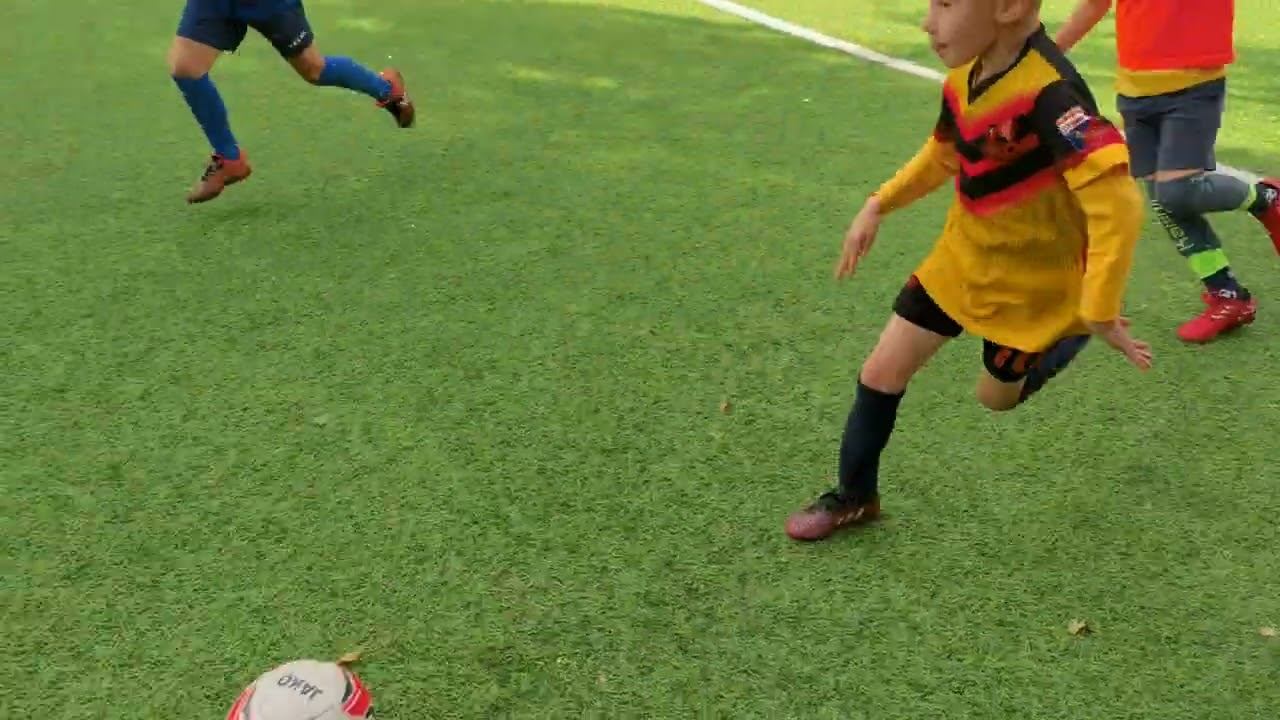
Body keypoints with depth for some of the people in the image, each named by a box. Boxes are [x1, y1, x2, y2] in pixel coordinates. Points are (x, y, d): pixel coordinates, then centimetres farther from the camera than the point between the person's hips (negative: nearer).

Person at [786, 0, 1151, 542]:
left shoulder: (1049, 94, -34)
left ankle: (1069, 333, 42)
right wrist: (878, 206, 9)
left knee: (997, 395, 15)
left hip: (1029, 280, -6)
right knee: (882, 372, 5)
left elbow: (1117, 205, -36)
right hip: (960, 260, 7)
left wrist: (1098, 314, -32)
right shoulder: (965, 78, -8)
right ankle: (854, 497, 25)